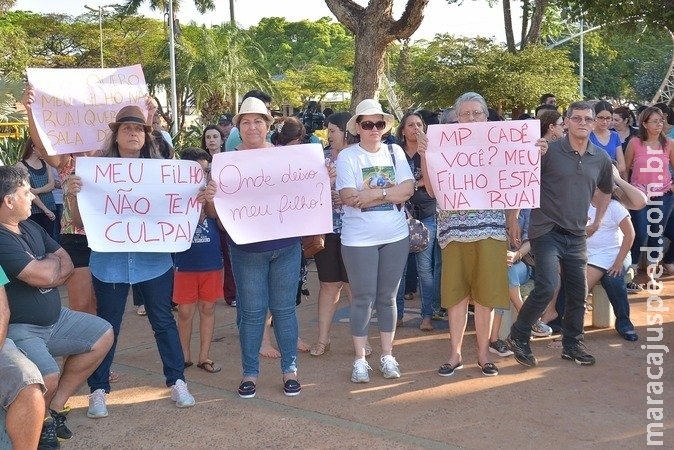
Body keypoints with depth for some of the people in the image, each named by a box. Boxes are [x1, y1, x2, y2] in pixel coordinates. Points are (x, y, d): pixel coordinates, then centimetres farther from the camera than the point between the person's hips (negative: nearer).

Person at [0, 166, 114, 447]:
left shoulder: (31, 228, 8)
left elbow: (67, 266, 9)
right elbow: (44, 275, -27)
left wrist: (45, 270, -13)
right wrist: (52, 260, -4)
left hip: (54, 319, 10)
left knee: (102, 335, 13)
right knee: (48, 378, -32)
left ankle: (55, 407, 13)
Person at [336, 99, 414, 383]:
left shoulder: (395, 152, 6)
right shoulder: (347, 156, -5)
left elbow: (408, 189, -6)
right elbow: (349, 197, -16)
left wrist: (373, 194, -16)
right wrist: (390, 194, -13)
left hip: (395, 236, 3)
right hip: (359, 239, -3)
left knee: (388, 297, 11)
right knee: (363, 299, 3)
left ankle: (387, 356, 22)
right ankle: (360, 360, 14)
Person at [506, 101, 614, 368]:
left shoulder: (601, 159, 6)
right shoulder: (549, 151, -9)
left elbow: (606, 191, 25)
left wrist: (597, 221, 20)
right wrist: (513, 217, -5)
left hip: (577, 236, 5)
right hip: (546, 231, -5)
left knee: (578, 294, 10)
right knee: (547, 286, -19)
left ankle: (572, 345, 28)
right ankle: (518, 337, 0)